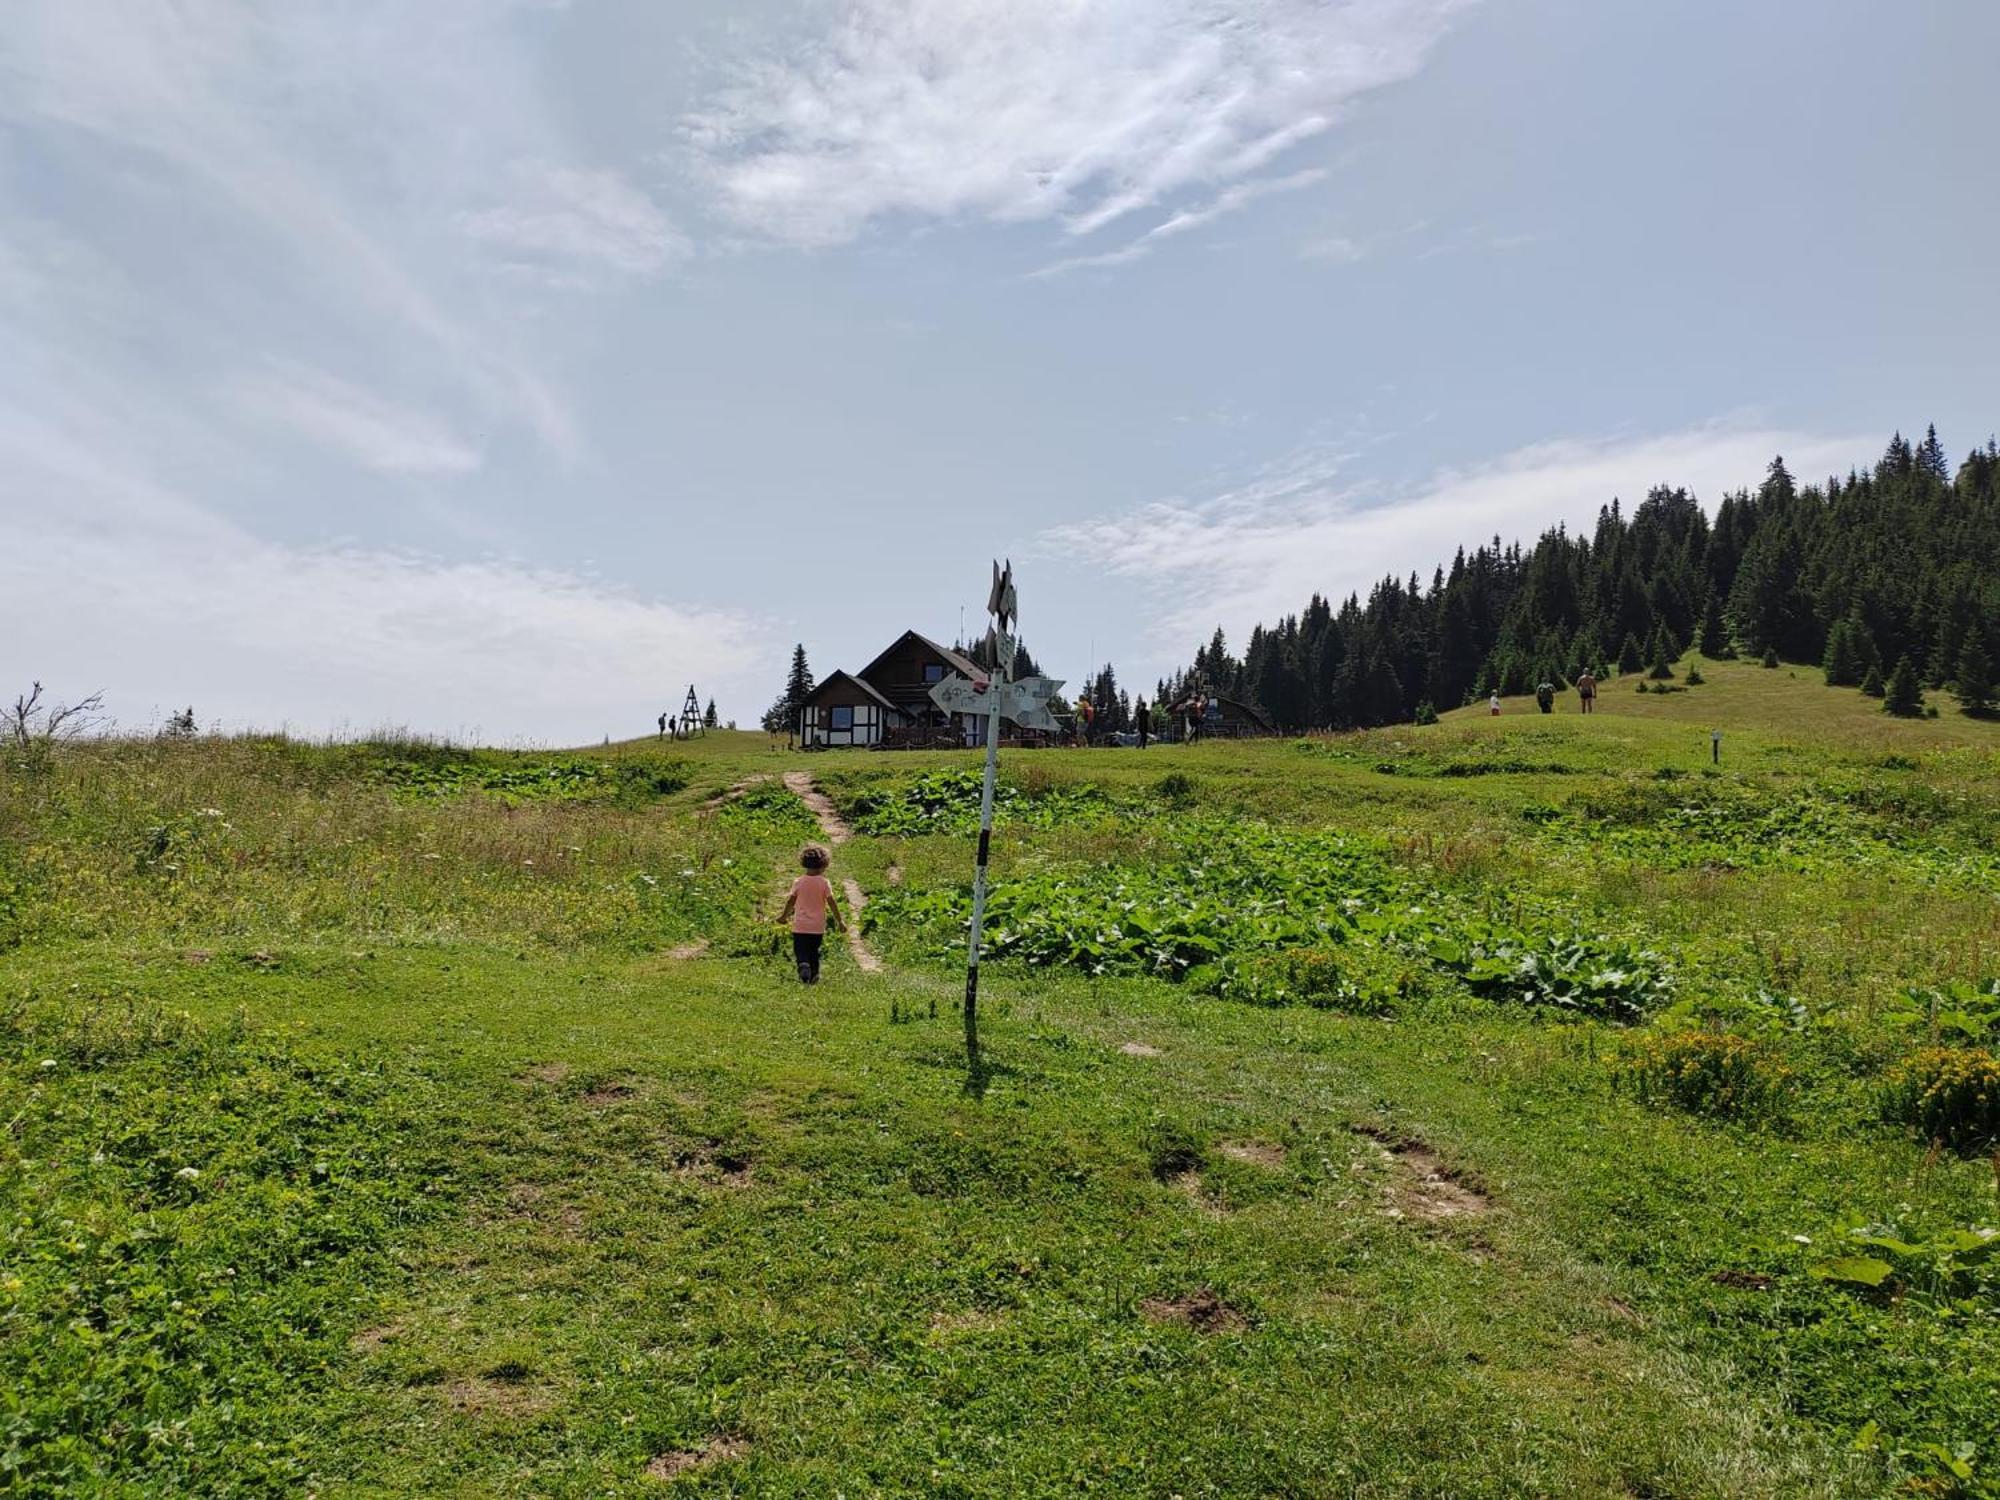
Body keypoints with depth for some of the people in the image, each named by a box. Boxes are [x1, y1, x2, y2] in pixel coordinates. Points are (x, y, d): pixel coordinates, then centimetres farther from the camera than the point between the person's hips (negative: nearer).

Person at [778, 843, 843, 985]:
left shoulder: (798, 882, -3)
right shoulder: (825, 883, -6)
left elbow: (790, 901, 1)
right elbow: (831, 902, -7)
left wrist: (784, 915, 18)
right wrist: (839, 920, 2)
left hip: (800, 925, -1)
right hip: (817, 926, 1)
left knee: (801, 952, 1)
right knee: (814, 952, 17)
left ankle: (803, 965, -27)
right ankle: (814, 975, 16)